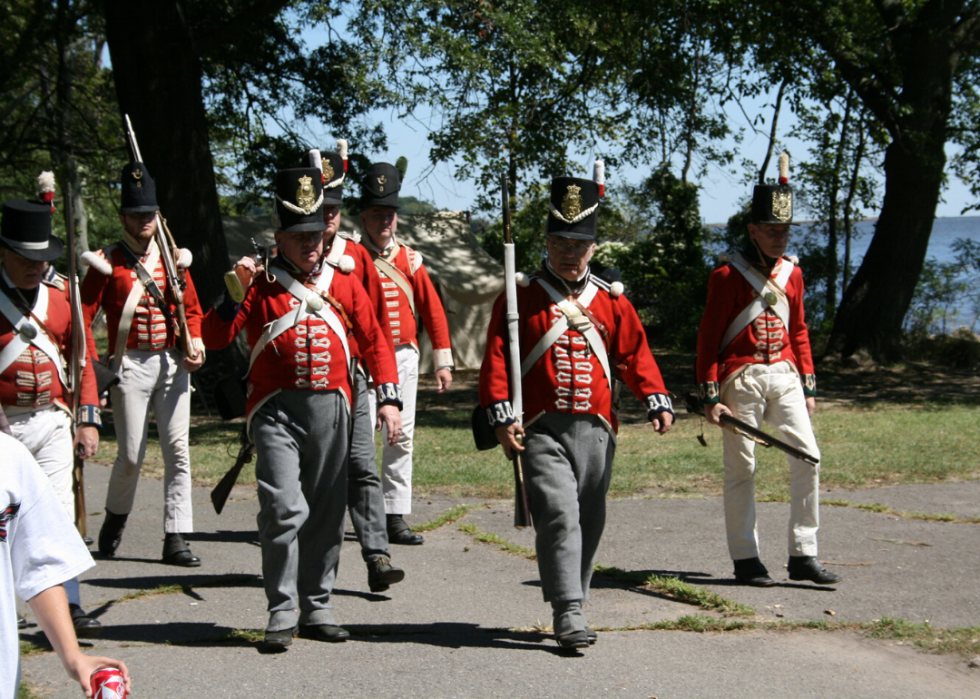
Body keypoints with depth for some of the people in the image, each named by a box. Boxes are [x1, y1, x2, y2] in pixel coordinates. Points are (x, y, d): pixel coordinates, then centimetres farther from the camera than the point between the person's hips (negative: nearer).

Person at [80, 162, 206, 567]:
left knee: (177, 450, -3)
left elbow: (192, 309, 16)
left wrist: (195, 341, -4)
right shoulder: (107, 263, 0)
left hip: (173, 363, 3)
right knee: (131, 455, -2)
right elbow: (83, 317, -4)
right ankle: (115, 519, 26)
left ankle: (176, 539, -1)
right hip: (131, 364, -3)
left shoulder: (174, 260, 11)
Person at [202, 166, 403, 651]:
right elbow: (215, 338, -4)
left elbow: (374, 343, 13)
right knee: (284, 509, -15)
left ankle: (317, 609, 18)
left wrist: (388, 399, 3)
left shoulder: (343, 284, 12)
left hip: (331, 410, 4)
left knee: (327, 514, 7)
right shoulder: (260, 284, 3)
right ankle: (282, 614, -6)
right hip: (277, 410, -3)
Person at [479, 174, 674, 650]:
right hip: (542, 431, -4)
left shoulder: (610, 300, 12)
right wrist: (501, 416, -12)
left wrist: (657, 401, -3)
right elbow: (497, 359, -2)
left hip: (595, 432, 4)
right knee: (558, 515, -17)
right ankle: (569, 614, -19)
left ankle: (570, 604, 25)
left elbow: (635, 354, 12)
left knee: (588, 524, 10)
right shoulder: (520, 297, 3)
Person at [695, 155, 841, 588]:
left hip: (784, 377, 6)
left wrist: (808, 386, 13)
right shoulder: (728, 276, -7)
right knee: (741, 469, 0)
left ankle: (803, 556, 4)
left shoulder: (791, 273, 11)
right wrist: (710, 397, -12)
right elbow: (708, 338, -8)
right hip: (742, 380, -6)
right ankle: (746, 560, 9)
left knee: (808, 458, -3)